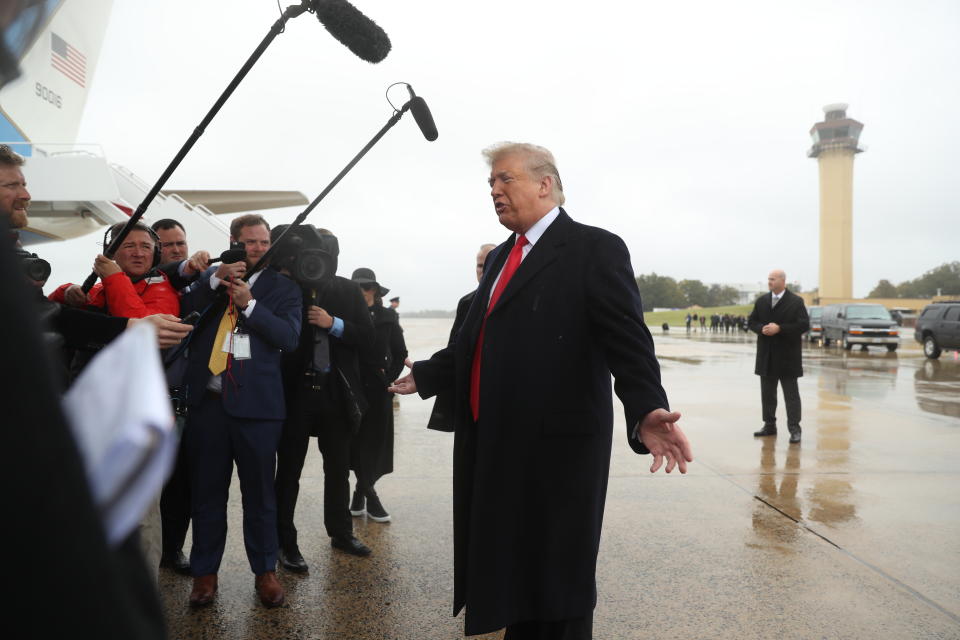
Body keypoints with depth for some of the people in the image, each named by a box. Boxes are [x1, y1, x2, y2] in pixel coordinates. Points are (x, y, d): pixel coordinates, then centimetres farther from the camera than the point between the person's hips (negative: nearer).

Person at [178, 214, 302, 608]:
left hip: (255, 401, -2)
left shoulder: (282, 287, 7)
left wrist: (249, 304, -13)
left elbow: (289, 337, -5)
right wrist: (215, 279, -8)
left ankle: (265, 571, 21)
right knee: (206, 492, 10)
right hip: (206, 399, 2)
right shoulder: (210, 278, 15)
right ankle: (205, 572, 24)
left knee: (260, 493, 7)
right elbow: (184, 313, 2)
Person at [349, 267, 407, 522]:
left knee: (374, 442, 4)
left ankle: (360, 493, 18)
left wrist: (388, 377, -2)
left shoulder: (387, 317, 4)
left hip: (377, 389, 1)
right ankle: (369, 496, 12)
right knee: (355, 442, 1)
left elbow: (400, 354, 7)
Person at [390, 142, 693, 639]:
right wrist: (425, 376, 23)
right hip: (494, 445, 8)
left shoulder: (595, 249, -8)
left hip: (556, 445, -7)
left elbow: (628, 342, -18)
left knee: (558, 583, 7)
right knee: (507, 570, 19)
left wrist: (646, 413, -33)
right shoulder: (500, 258, 16)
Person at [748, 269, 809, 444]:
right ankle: (769, 425, 21)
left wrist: (779, 328, -18)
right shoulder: (761, 301, 10)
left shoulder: (796, 301, -5)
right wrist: (762, 329, -10)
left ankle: (794, 429, 4)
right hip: (766, 356, 5)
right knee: (767, 393, 11)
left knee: (791, 393, 0)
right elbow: (751, 322, 12)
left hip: (787, 356, -5)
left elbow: (804, 325, -11)